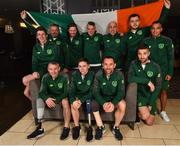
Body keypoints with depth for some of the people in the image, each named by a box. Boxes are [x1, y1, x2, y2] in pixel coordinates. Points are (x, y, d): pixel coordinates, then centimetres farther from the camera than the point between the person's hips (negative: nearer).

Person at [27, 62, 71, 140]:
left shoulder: (64, 77, -21)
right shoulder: (45, 77, -12)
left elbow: (67, 93, -21)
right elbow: (42, 92, -17)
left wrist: (56, 100, -35)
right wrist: (47, 99, -40)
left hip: (62, 97, -4)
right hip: (51, 97, 4)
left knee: (65, 102, -36)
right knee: (39, 99, -21)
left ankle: (66, 127, -23)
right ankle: (39, 128, -20)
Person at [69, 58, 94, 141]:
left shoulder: (92, 75, -16)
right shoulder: (75, 75, -9)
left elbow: (92, 92, -18)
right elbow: (72, 90, -11)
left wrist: (81, 100, -30)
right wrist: (73, 100, -31)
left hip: (88, 96, -2)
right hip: (78, 95, 2)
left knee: (88, 104, -33)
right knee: (73, 104, -28)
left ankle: (89, 127, -17)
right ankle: (77, 126, -10)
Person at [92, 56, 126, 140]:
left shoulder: (119, 74, -17)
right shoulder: (98, 74, -16)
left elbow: (121, 92, -17)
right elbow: (96, 92, -17)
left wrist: (113, 103, -35)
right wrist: (103, 103, -34)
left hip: (115, 98, 0)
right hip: (102, 98, 1)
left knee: (122, 105, -30)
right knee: (92, 104, -27)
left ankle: (116, 128, -4)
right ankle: (100, 127, -3)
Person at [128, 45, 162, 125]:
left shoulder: (155, 67, -9)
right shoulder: (134, 64, -9)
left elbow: (158, 87, -7)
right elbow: (130, 79, -24)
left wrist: (150, 104, -11)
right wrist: (147, 81, -26)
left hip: (151, 96, 2)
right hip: (139, 94, -1)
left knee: (149, 122, 1)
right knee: (145, 116, -22)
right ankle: (138, 111, 11)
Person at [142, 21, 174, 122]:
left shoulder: (167, 41, -2)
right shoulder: (146, 41, 0)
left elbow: (171, 58, -1)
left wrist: (170, 72, -6)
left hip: (163, 70, 0)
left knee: (163, 90, 6)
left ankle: (163, 111, 24)